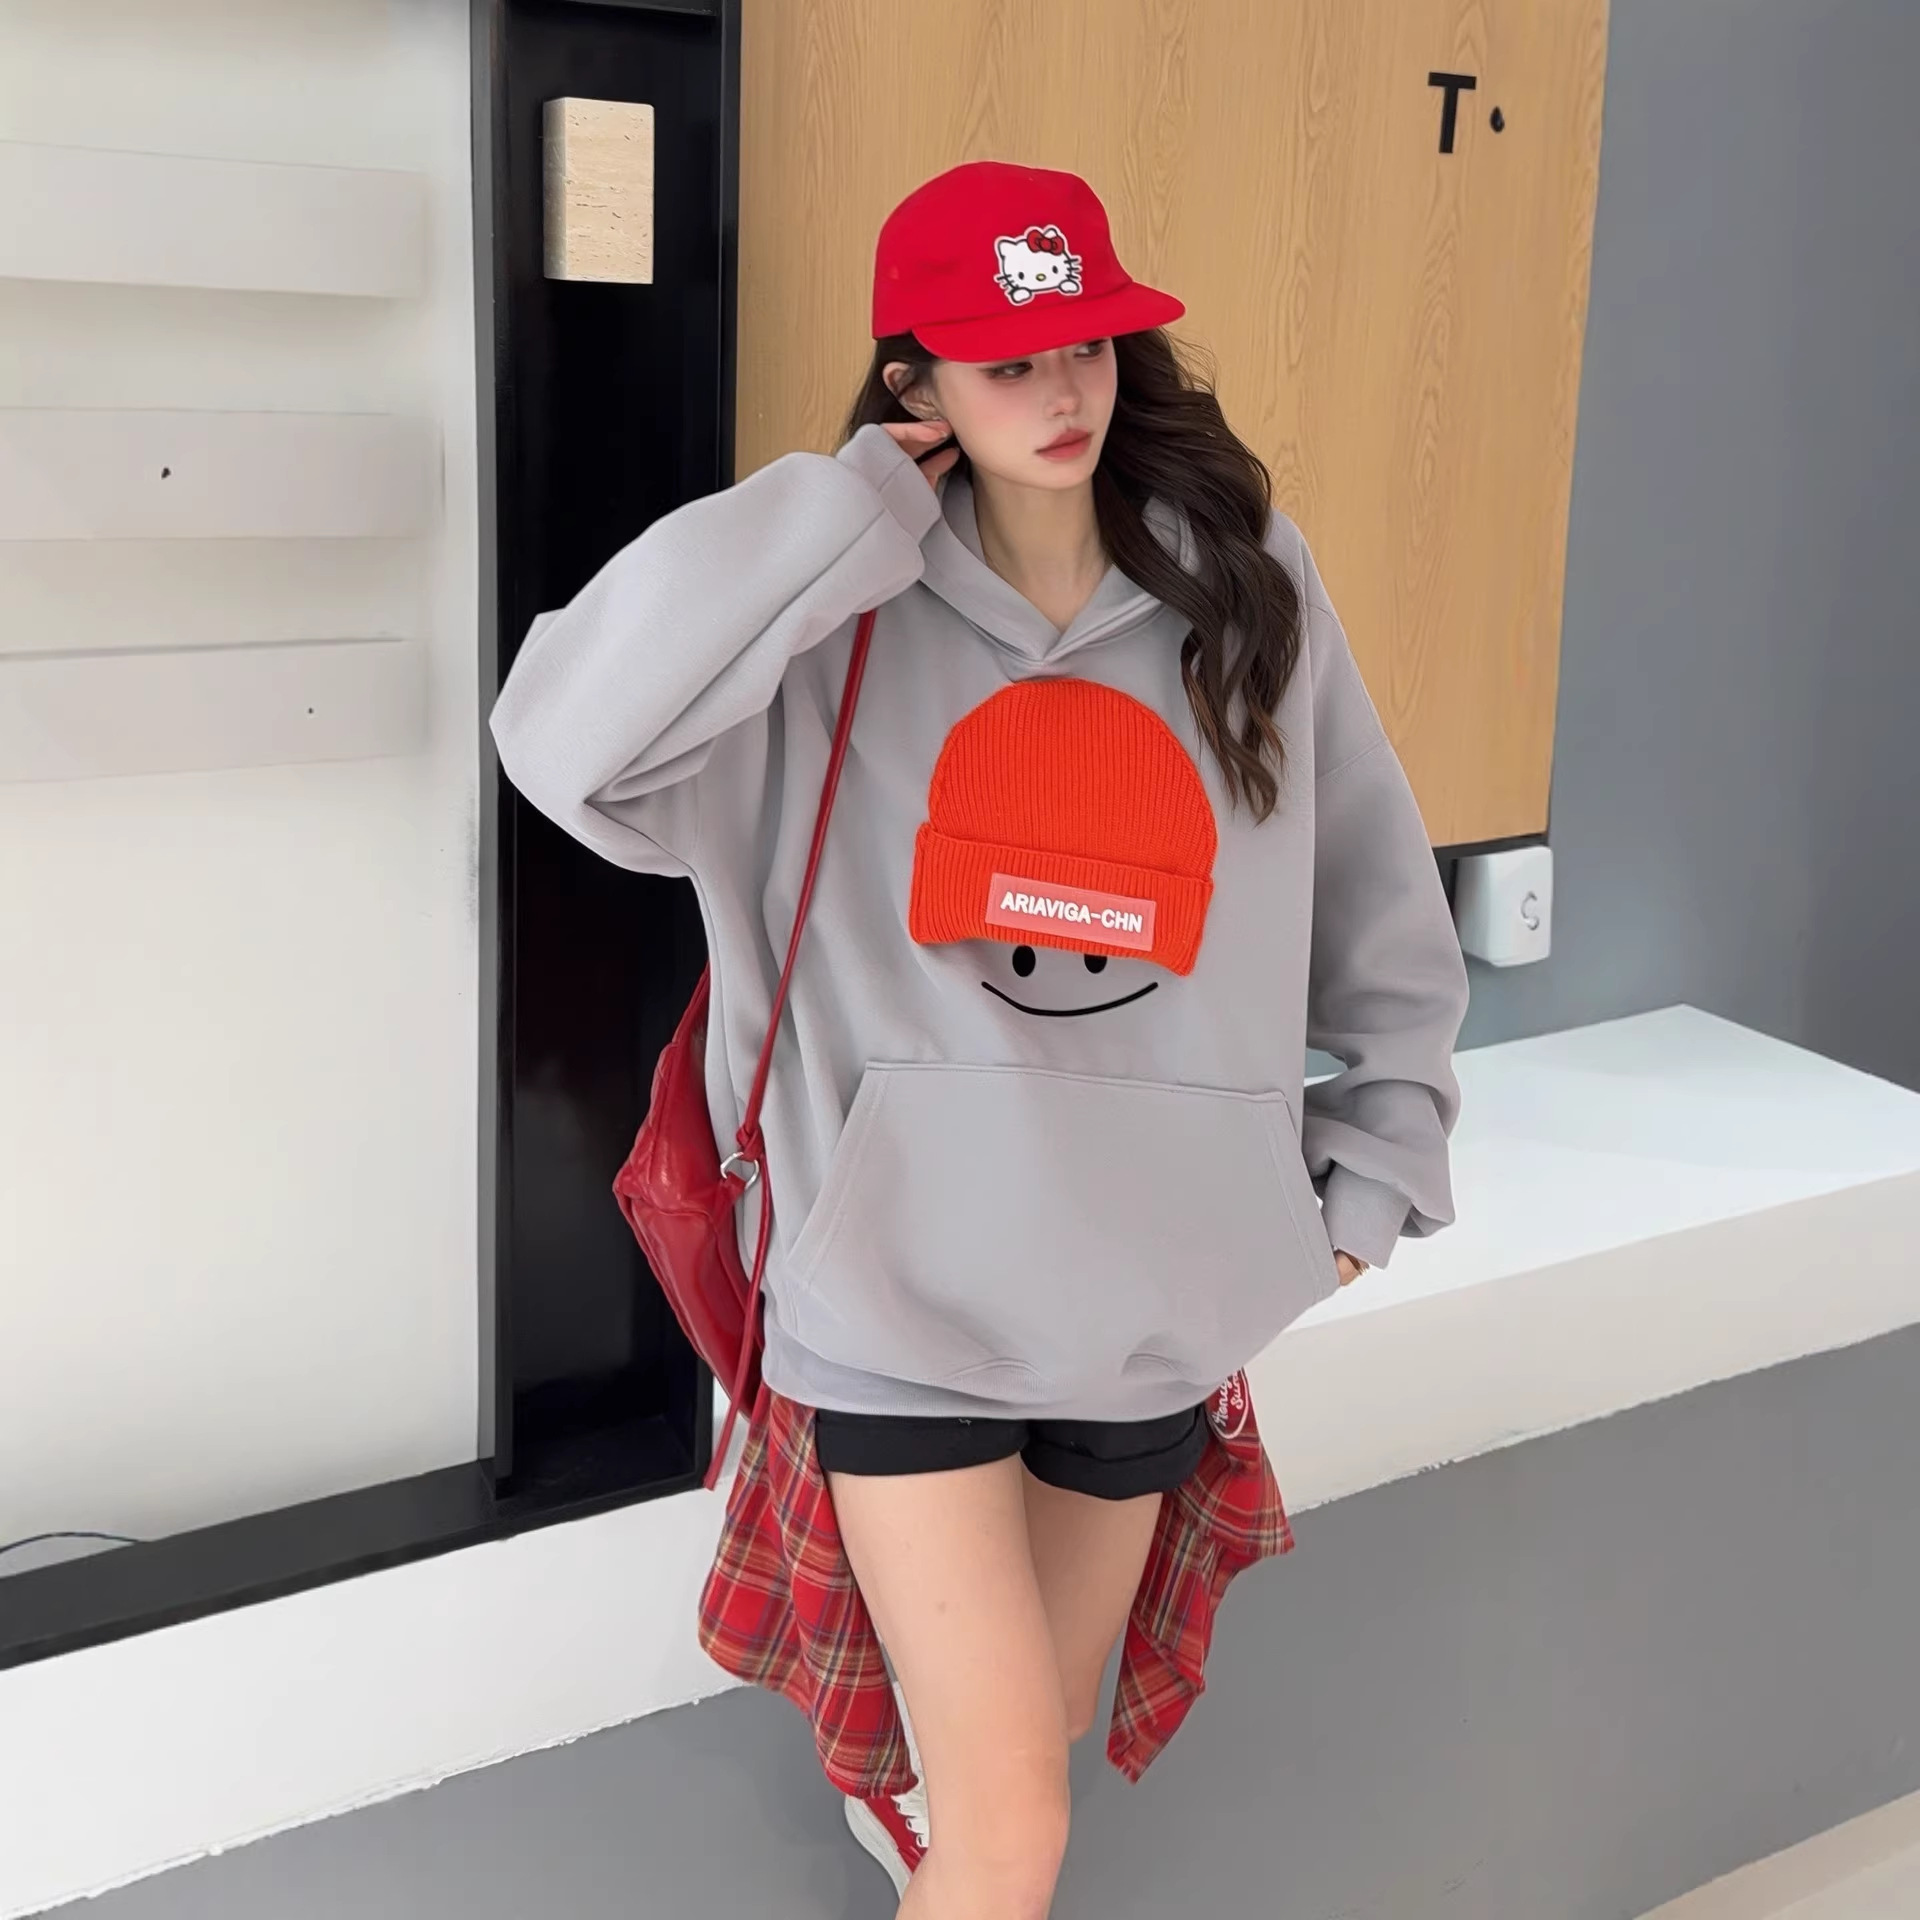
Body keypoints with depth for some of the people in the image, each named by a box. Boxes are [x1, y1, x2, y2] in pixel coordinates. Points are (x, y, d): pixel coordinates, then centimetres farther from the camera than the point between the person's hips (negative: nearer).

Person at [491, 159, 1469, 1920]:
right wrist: (843, 509, -20)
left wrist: (1373, 1163, 10)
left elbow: (1379, 898, 10)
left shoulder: (1246, 584, -1)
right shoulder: (841, 622, -10)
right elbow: (567, 737, -27)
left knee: (1036, 1725, 23)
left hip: (1159, 1286, 4)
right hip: (911, 1284, -3)